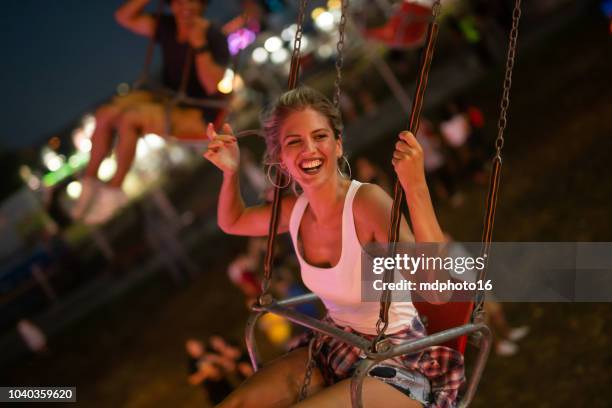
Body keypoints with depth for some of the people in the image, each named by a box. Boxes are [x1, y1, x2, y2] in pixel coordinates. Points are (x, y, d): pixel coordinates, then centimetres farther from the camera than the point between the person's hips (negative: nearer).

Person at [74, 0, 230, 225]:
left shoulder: (215, 38, -17)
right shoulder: (168, 27, 1)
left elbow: (213, 87, -27)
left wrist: (199, 45, -32)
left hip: (196, 115, -7)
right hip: (166, 100, 7)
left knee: (127, 119, -28)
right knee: (105, 115, -15)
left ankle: (113, 190, -13)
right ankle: (90, 179, -2)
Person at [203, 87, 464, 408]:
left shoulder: (367, 202, -24)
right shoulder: (296, 210, -4)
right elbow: (232, 222, 19)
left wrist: (416, 187, -47)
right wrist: (231, 172, 1)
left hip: (396, 366, -7)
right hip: (334, 350, 7)